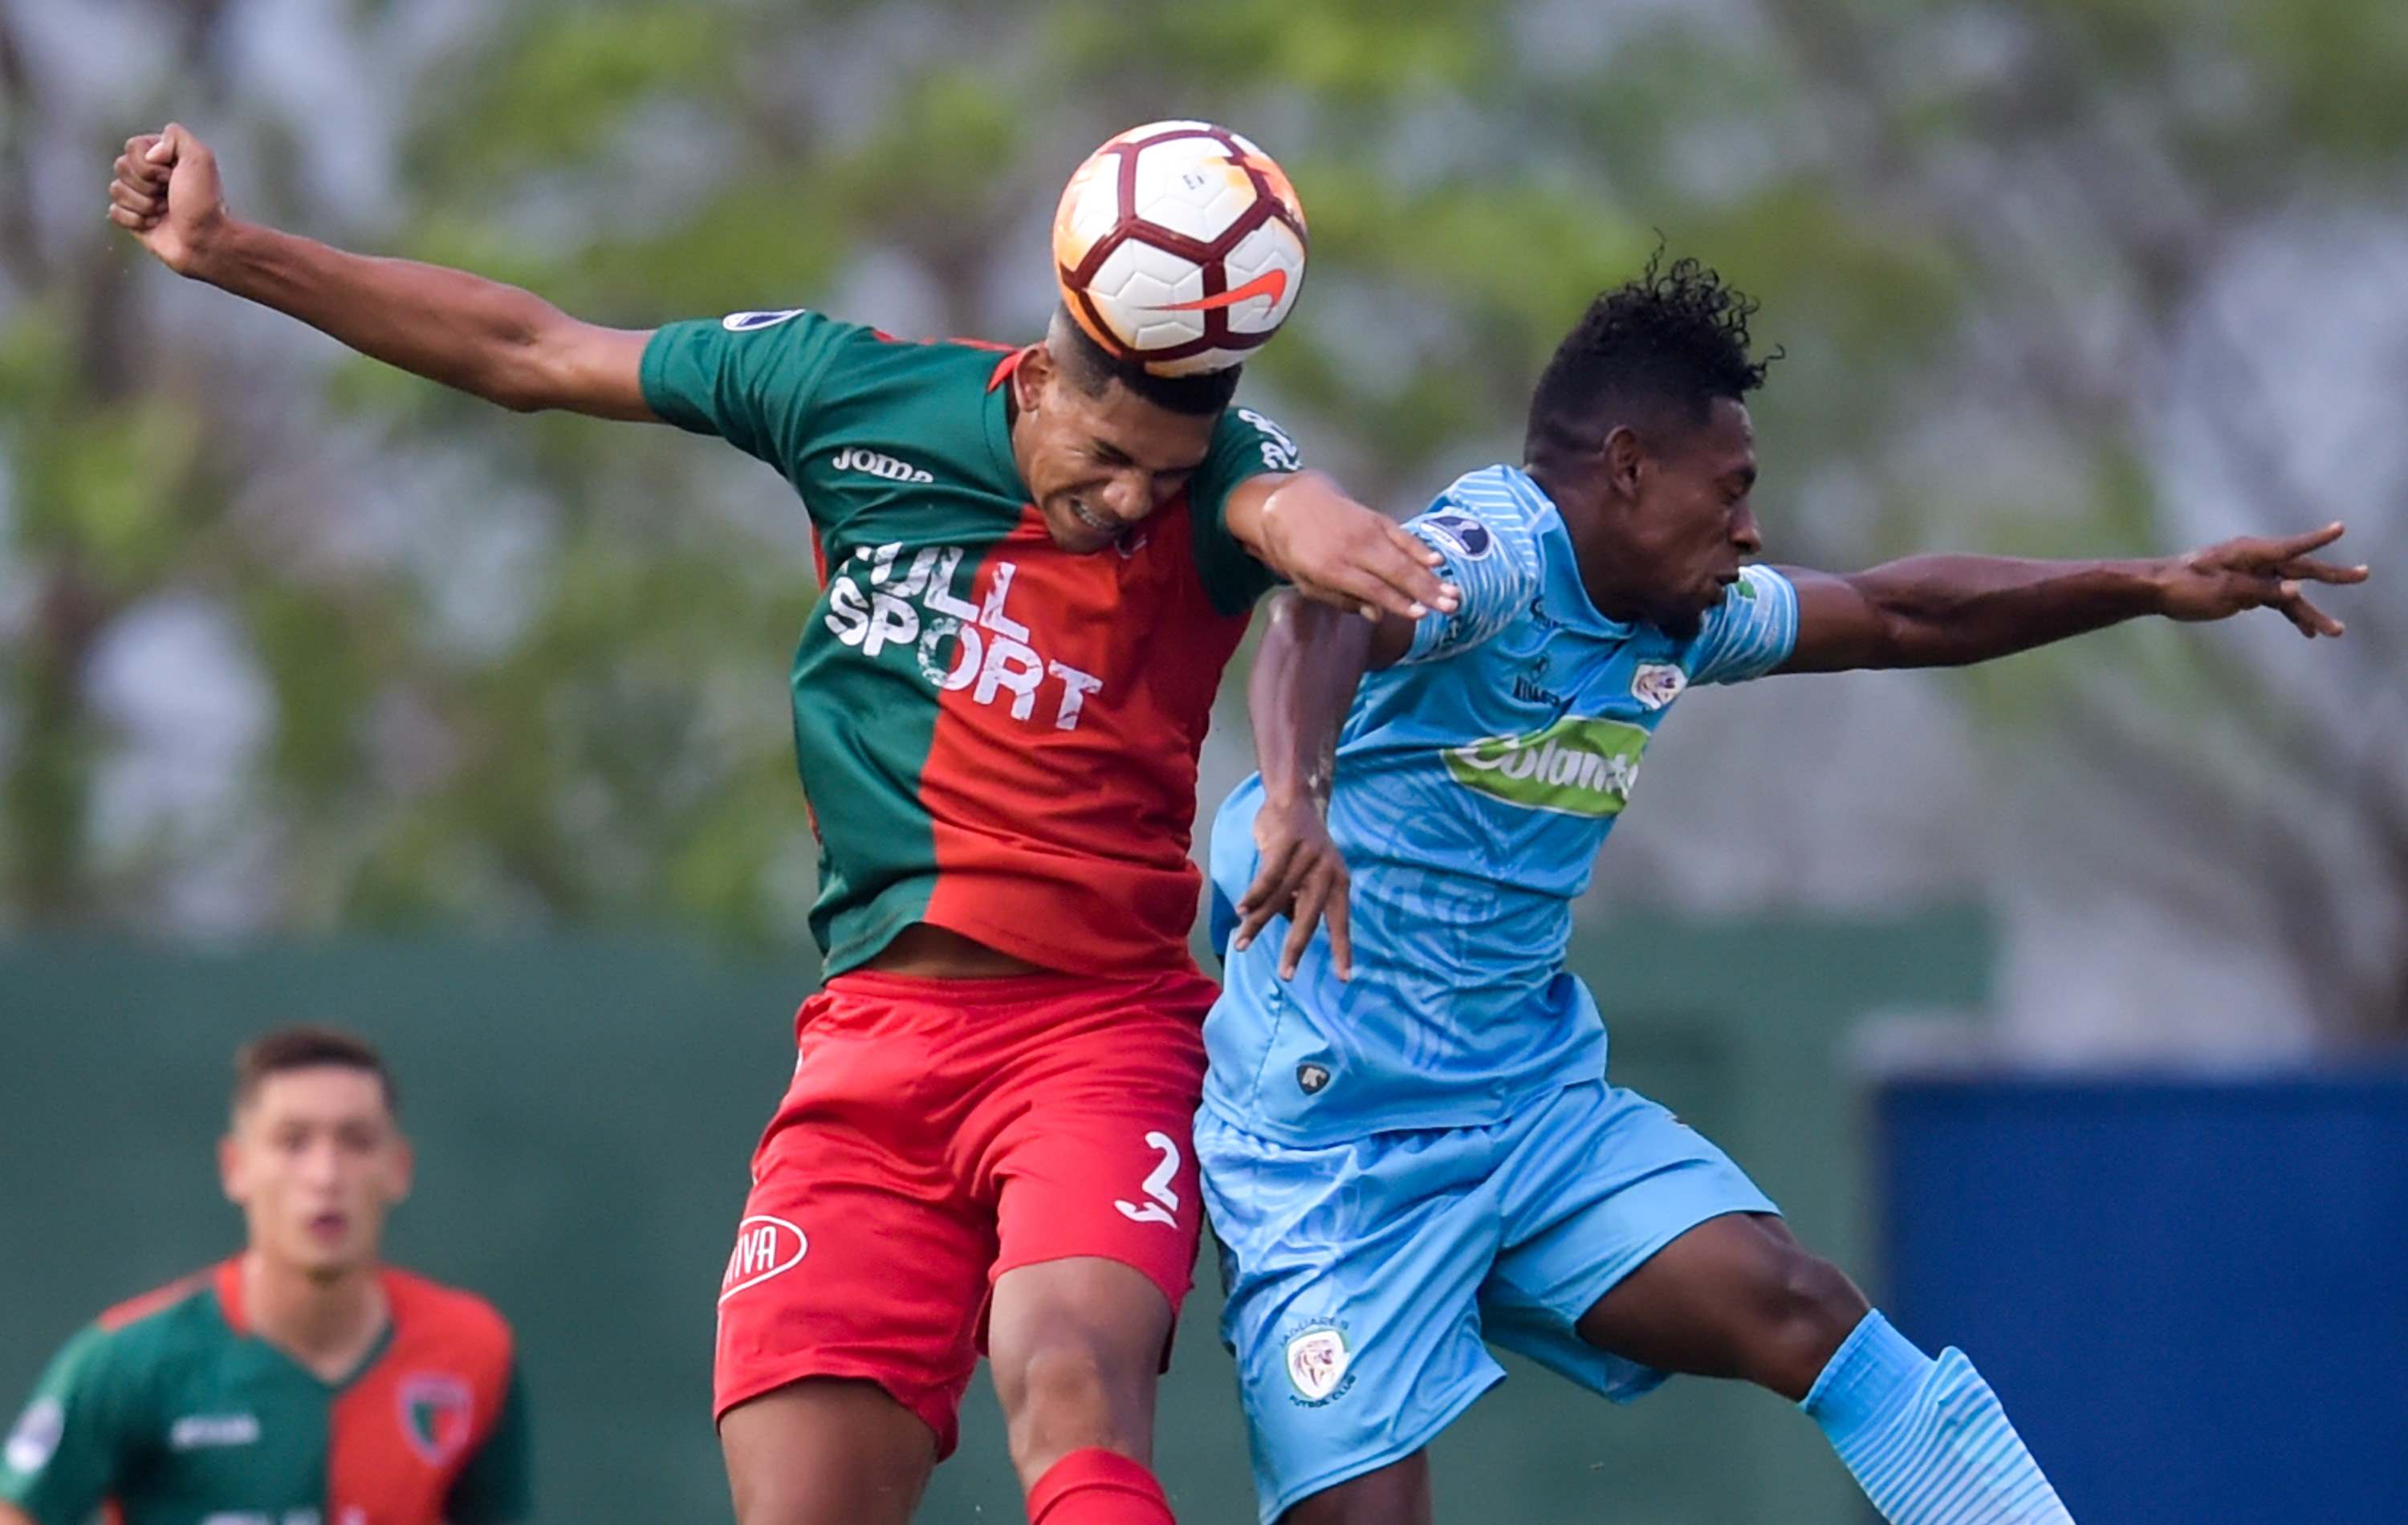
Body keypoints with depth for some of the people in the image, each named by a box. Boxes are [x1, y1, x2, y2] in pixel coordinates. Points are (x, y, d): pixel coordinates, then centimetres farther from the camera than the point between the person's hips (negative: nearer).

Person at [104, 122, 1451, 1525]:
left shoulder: (1208, 476, -3)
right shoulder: (857, 394, 4)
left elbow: (1290, 509, -29)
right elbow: (532, 354, 14)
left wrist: (1316, 531, -55)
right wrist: (228, 251, 14)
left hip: (1101, 1028, -3)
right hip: (876, 1035, 3)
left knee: (1069, 1385, -32)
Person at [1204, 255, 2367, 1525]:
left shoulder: (1686, 621, 8)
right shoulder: (1491, 562, -19)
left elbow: (1898, 615, 23)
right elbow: (1324, 621, -41)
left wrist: (2154, 587, 19)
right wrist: (1295, 794, -62)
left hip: (1538, 1106, 7)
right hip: (1330, 1152, -7)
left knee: (1805, 1314, -13)